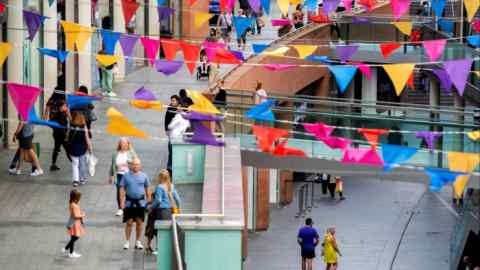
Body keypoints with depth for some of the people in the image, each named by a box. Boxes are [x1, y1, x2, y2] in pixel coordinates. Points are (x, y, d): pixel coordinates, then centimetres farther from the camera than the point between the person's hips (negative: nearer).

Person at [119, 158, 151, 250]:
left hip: (140, 202, 1)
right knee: (129, 222, -1)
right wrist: (122, 201, -5)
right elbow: (122, 189, 2)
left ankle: (138, 241, 16)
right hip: (129, 202, -1)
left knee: (139, 222, 5)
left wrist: (149, 201, 11)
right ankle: (127, 241, 8)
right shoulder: (126, 176, 2)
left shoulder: (144, 176, 5)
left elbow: (147, 189, 13)